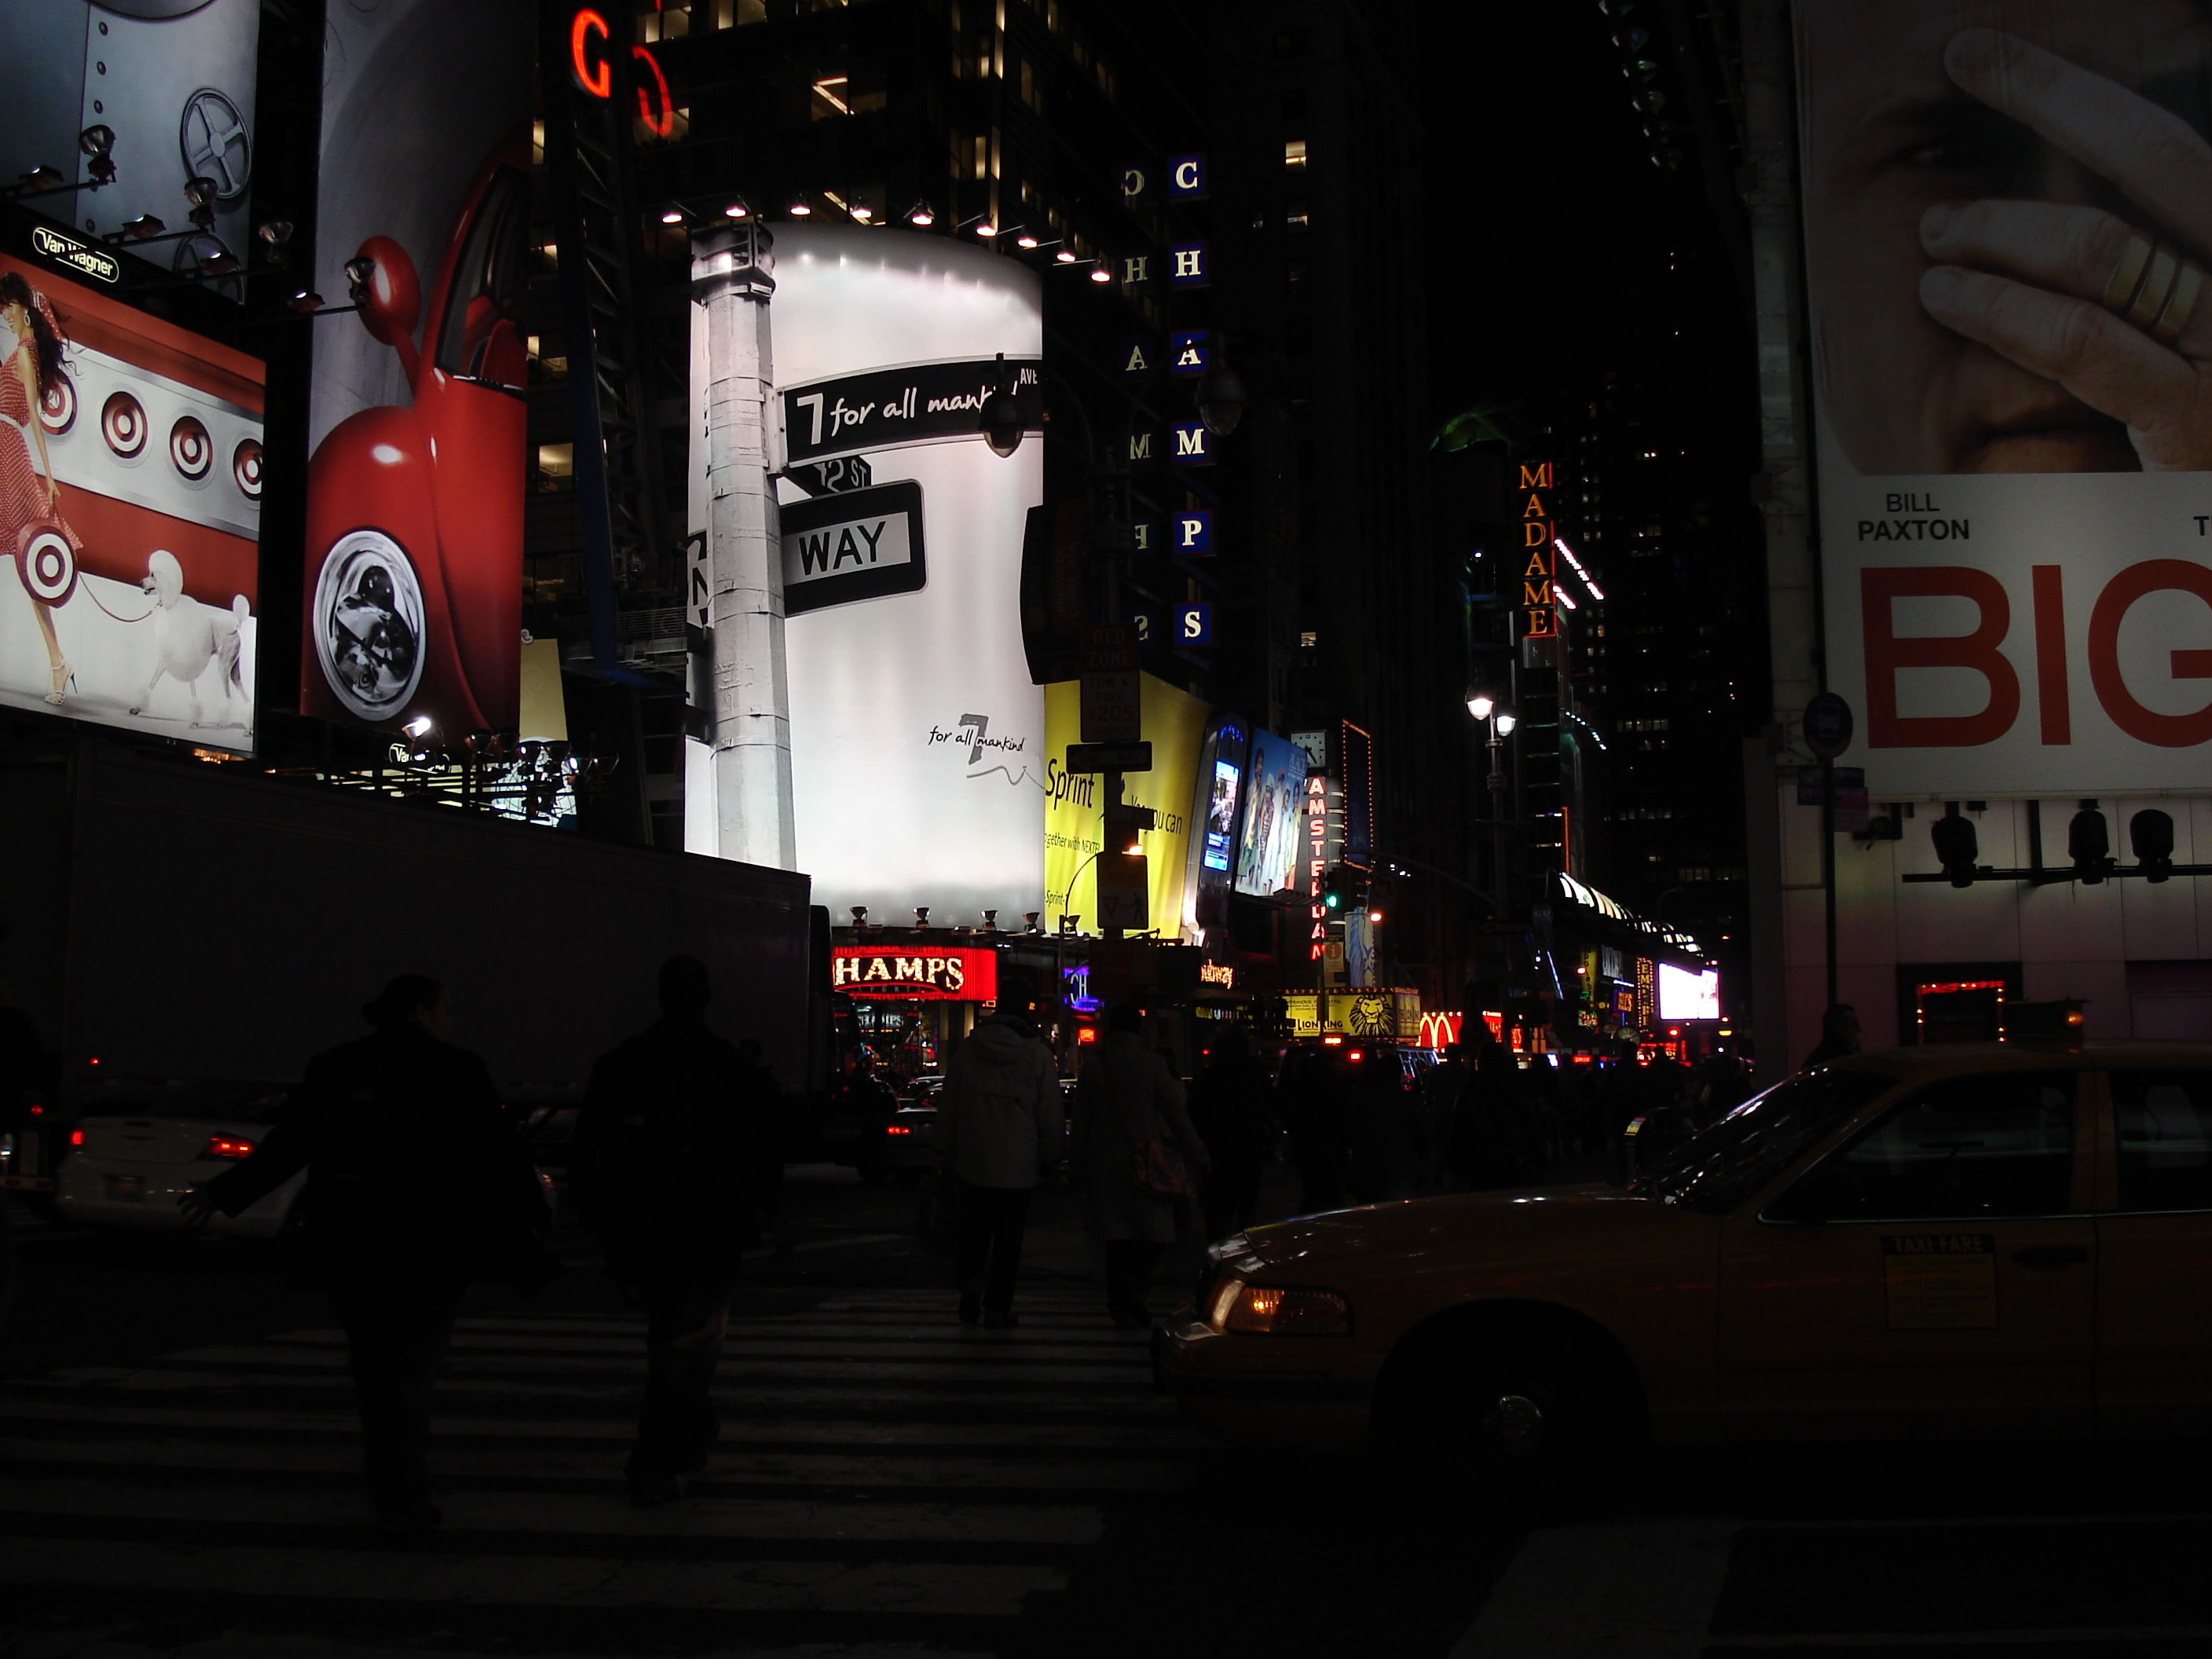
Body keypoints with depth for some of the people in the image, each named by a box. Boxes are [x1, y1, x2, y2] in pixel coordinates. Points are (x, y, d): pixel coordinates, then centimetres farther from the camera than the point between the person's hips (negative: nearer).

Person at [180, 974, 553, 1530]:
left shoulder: (334, 1070, 6)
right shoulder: (453, 1073, -6)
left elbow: (284, 1147, 8)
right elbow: (499, 1154, -6)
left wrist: (223, 1194, 21)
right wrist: (534, 1215, 7)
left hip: (350, 1246, 4)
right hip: (424, 1248, -4)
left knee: (374, 1359, 18)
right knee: (411, 1365, 3)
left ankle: (386, 1479, 23)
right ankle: (403, 1500, 1)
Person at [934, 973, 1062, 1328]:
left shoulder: (969, 1048, -1)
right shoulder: (1038, 1054, -6)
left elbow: (948, 1103, 4)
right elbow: (1050, 1113, -2)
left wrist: (946, 1150, 13)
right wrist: (1049, 1157, 10)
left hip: (972, 1161, 2)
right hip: (1018, 1164, -2)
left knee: (975, 1228, 15)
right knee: (1008, 1235, 6)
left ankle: (972, 1280, -8)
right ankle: (997, 1306, 7)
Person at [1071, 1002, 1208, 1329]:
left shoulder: (1092, 1067, 4)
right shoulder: (1152, 1065, -6)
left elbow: (1080, 1124, 7)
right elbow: (1177, 1117, -5)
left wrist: (1080, 1167, 14)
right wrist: (1198, 1159, 3)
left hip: (1104, 1164, 3)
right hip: (1146, 1164, -3)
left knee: (1117, 1243, 10)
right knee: (1151, 1238, 5)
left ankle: (1123, 1308, 10)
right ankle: (1133, 1287, -14)